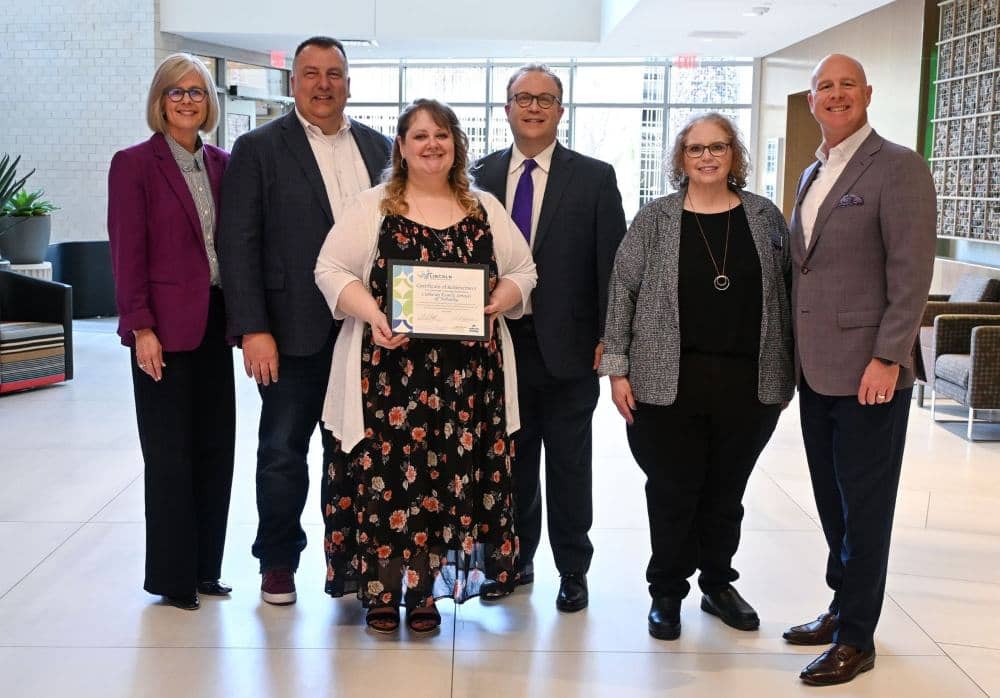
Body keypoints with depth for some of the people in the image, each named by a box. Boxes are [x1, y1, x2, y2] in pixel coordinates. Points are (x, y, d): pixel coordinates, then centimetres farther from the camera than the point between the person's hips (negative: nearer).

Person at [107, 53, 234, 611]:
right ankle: (172, 576, 16)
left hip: (214, 322, 5)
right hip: (166, 327, -5)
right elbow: (127, 252, -8)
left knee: (216, 447, 9)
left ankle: (206, 567, 23)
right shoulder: (134, 164, -5)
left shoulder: (222, 164, 10)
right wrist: (141, 328, -14)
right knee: (171, 454, 3)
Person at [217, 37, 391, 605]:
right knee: (283, 451, 8)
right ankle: (279, 562, 24)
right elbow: (239, 243, -7)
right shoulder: (259, 148, -2)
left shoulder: (378, 147, 10)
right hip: (295, 330, -3)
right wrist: (253, 329, -15)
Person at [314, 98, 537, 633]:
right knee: (384, 472, -2)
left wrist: (496, 304, -7)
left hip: (464, 370, 2)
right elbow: (332, 270, 0)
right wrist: (372, 315, -15)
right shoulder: (373, 206, 5)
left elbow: (522, 271, 14)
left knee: (448, 474, 4)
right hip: (388, 366, -2)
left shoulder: (485, 209, 13)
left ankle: (423, 591, 17)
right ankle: (380, 590, 14)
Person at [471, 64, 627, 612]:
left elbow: (610, 262, -3)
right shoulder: (482, 174, 6)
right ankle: (515, 559, 30)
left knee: (569, 464, 9)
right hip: (501, 340, 3)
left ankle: (573, 570, 23)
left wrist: (609, 338, -9)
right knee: (511, 459, 14)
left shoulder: (594, 177, -1)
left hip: (568, 345, -2)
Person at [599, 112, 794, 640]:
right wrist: (617, 368, -6)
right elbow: (622, 292, -1)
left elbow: (788, 290, 9)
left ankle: (718, 584, 31)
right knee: (673, 490, 6)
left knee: (726, 491, 13)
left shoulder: (764, 217, 6)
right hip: (670, 382, -2)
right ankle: (666, 593, 22)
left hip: (749, 382, 2)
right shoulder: (654, 220, 0)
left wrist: (790, 369, 5)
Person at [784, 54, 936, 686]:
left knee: (864, 509, 3)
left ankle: (857, 639, 15)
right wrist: (795, 352, 13)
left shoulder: (898, 167, -8)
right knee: (832, 503, 16)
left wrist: (887, 358, -19)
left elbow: (912, 272, -14)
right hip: (816, 371, 7)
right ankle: (843, 609, 30)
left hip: (868, 372, -7)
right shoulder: (813, 175, 15)